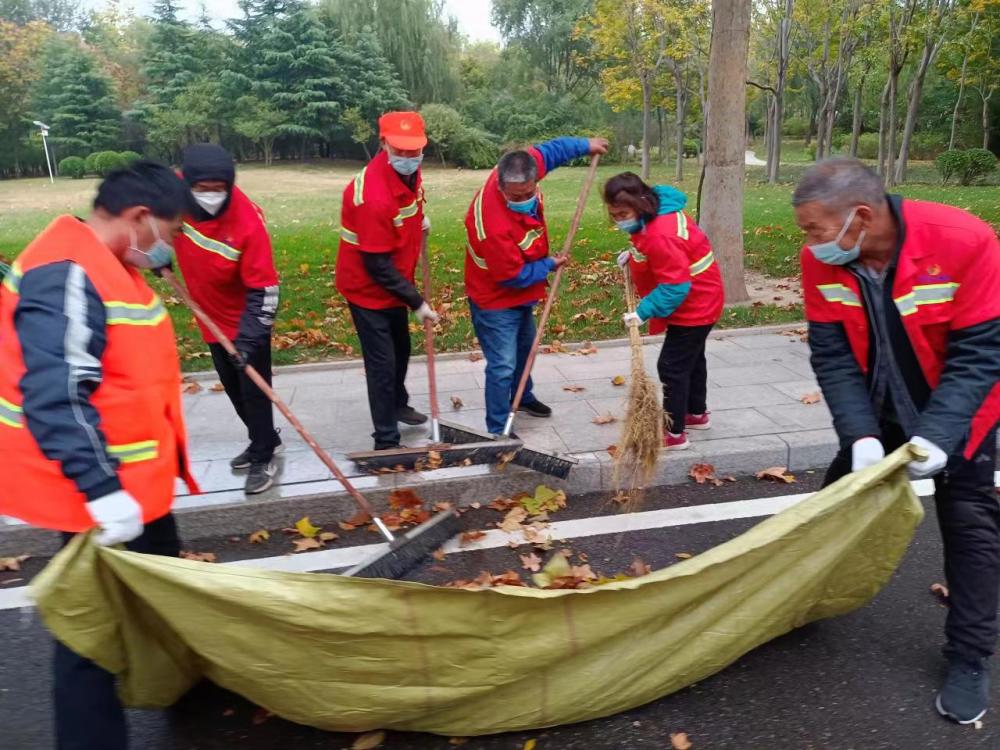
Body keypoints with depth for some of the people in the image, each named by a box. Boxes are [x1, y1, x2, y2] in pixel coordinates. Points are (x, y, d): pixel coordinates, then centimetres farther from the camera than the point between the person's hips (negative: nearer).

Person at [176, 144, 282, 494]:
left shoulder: (248, 221, -30)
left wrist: (248, 336, -31)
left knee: (253, 389, 0)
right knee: (233, 388, 19)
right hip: (212, 317, 6)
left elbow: (263, 288, -27)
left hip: (247, 320, -6)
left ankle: (263, 458, 17)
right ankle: (264, 439, 38)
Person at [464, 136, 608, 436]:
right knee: (503, 366, -6)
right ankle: (498, 430, 10)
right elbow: (514, 277, -28)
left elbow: (547, 151, 4)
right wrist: (550, 265, -14)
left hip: (522, 293, 9)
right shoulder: (493, 225, -41)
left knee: (525, 347, 27)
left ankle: (522, 396, 51)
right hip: (496, 300, -9)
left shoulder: (522, 175, -20)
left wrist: (585, 145, 12)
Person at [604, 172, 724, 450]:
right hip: (700, 300, 11)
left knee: (672, 366, -6)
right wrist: (635, 255, 3)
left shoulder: (661, 236, -34)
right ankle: (697, 413, 42)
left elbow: (675, 286, -33)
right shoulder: (657, 212, -2)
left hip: (693, 305, -11)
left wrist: (644, 311, -33)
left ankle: (674, 433, 4)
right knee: (691, 359, 24)